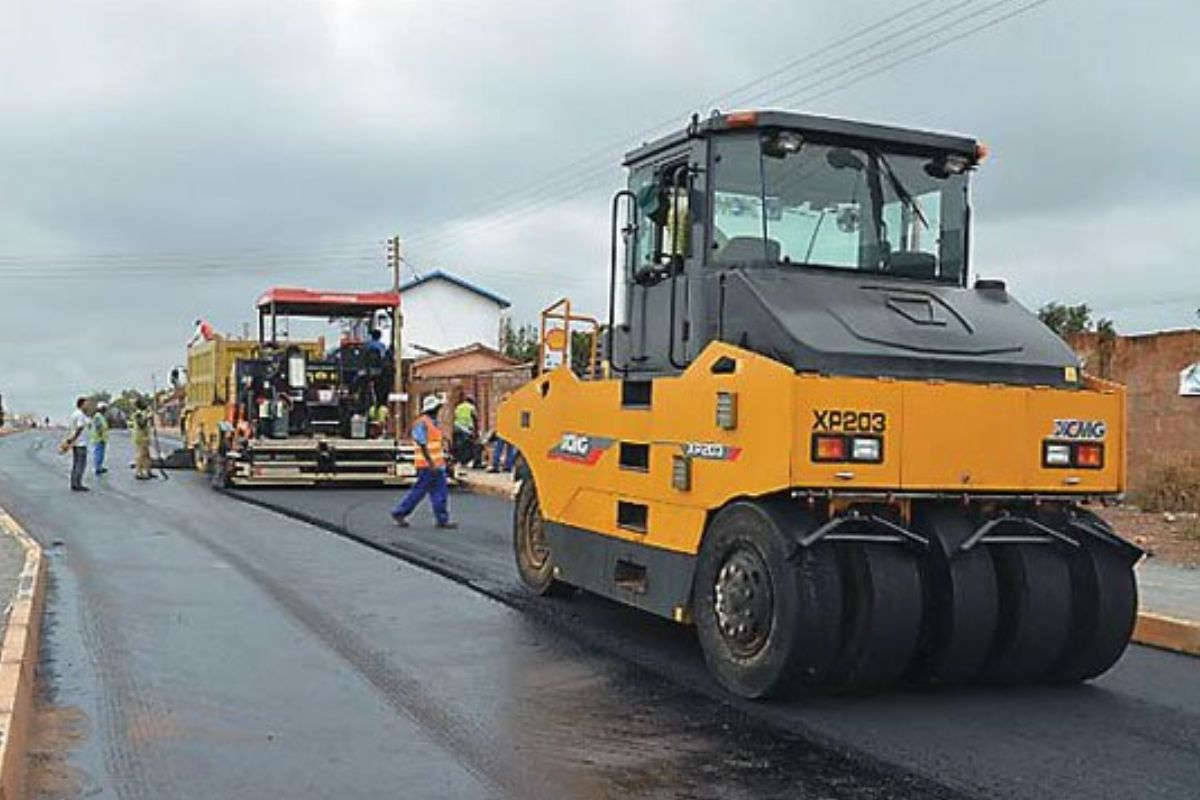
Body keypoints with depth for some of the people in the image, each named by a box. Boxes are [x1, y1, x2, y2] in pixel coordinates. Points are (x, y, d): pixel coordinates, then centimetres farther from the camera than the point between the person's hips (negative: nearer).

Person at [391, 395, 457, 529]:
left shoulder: (433, 422, 14)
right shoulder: (422, 423, -15)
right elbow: (422, 445, -20)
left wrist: (442, 461, 20)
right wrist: (431, 464, -24)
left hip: (436, 464, 9)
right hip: (427, 465, -9)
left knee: (440, 492, 6)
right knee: (419, 490, -2)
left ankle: (443, 520, 7)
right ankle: (399, 513, 11)